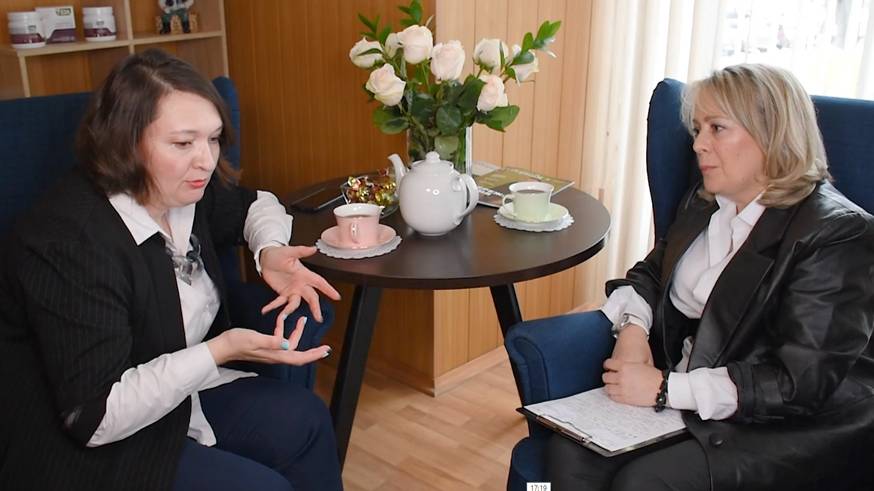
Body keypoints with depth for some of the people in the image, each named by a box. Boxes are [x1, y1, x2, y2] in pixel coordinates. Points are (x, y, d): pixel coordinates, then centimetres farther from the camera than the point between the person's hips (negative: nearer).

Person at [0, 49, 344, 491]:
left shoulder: (180, 189, -7)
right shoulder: (72, 243, -30)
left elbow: (253, 204, 16)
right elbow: (95, 417, -30)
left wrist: (271, 251, -7)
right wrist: (221, 351, -33)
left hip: (174, 396, 8)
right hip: (85, 448, -7)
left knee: (304, 420, -3)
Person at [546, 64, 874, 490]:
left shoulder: (839, 232, -15)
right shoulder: (704, 203, 10)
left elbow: (799, 383, -20)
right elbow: (649, 274, 19)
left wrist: (666, 389, -22)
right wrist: (633, 326, -5)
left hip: (794, 429, -6)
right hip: (690, 398, 6)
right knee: (569, 450, -19)